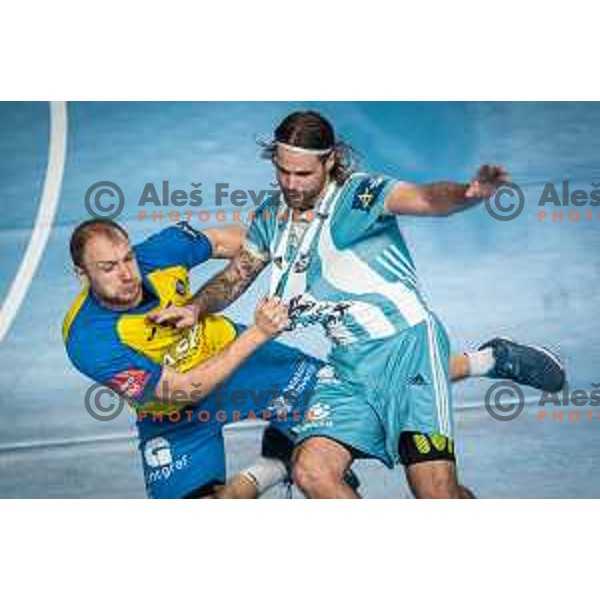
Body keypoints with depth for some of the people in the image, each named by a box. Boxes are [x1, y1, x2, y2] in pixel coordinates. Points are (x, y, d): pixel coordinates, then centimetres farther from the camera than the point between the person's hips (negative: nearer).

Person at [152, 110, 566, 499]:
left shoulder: (358, 194, -8)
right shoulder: (271, 220, 12)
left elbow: (426, 199, -24)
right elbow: (235, 276, 23)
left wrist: (469, 193, -45)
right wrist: (196, 308, 4)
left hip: (407, 344, -6)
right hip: (350, 365, 6)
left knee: (438, 493, -15)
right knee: (312, 471, -16)